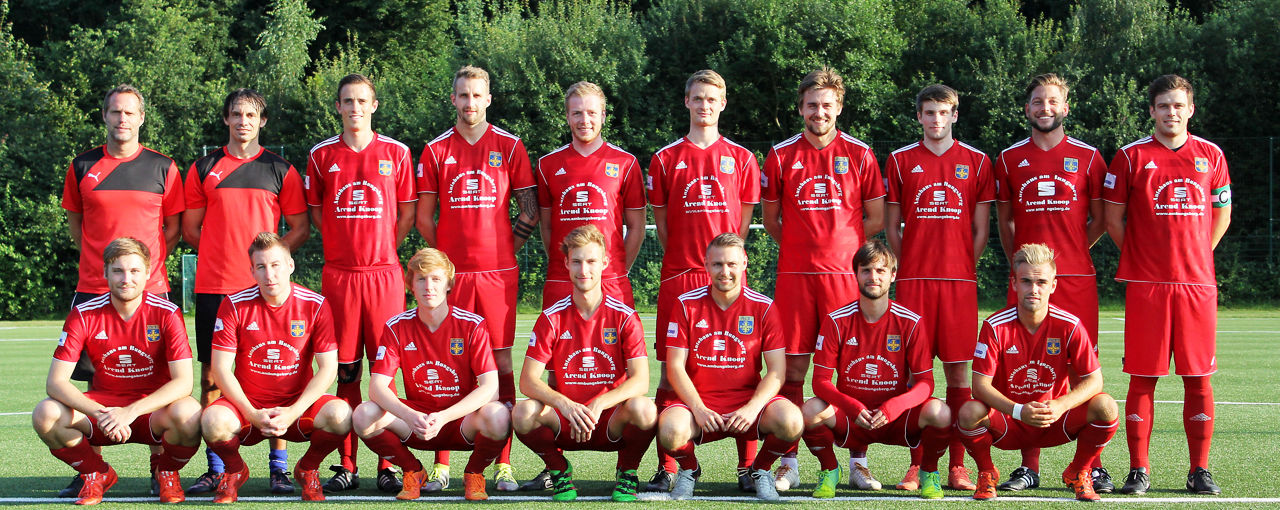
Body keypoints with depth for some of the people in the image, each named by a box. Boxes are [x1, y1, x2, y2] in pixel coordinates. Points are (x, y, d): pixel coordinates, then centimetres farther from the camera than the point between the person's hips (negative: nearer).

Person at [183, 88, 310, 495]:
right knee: (212, 375, 1)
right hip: (214, 287, 1)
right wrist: (223, 254, 5)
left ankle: (279, 468, 1)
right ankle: (215, 469, 7)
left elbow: (301, 228, 8)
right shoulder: (204, 168, 11)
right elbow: (190, 229, 14)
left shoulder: (281, 170, 8)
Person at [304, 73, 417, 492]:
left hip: (384, 273, -1)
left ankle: (387, 465, 2)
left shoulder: (396, 153, 6)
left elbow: (407, 214, 10)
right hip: (338, 273, 1)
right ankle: (346, 466, 7)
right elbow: (316, 214, 15)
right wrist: (350, 244, 8)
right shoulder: (321, 155, 8)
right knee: (345, 371, 2)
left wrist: (381, 249, 6)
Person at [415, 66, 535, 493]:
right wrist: (450, 254, 6)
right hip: (450, 274, 1)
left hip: (498, 273, -1)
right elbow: (424, 217, 11)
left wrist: (502, 248, 5)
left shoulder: (509, 147, 5)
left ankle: (503, 463, 2)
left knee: (500, 362, 0)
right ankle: (441, 464, 3)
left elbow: (531, 212, 7)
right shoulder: (436, 150, 8)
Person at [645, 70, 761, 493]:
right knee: (670, 371, -1)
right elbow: (661, 222, 11)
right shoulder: (666, 159, 9)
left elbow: (744, 220, 11)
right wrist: (685, 258, 3)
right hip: (678, 279, 0)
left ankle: (748, 466, 3)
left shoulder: (741, 158, 9)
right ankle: (666, 468, 4)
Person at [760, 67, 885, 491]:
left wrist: (839, 245, 3)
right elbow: (771, 221, 14)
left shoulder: (860, 154, 6)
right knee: (792, 368, 0)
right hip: (795, 275, 1)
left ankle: (857, 463, 7)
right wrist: (805, 246, 7)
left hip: (846, 273, 0)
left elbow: (876, 220, 8)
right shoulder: (781, 156, 7)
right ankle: (789, 464, 5)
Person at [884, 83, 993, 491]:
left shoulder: (976, 163, 8)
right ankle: (917, 463, 4)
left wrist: (963, 270, 1)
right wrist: (910, 267, 1)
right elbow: (892, 227, 10)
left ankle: (957, 466, 3)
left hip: (959, 280, 0)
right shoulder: (900, 161, 9)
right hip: (913, 281, 0)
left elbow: (980, 230, 9)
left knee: (958, 370, -1)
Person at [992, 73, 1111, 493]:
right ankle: (1029, 467, 6)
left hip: (1076, 279, -1)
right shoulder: (1009, 159, 10)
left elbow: (1100, 219, 11)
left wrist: (1071, 254, 6)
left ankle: (1093, 466, 2)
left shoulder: (1087, 158, 6)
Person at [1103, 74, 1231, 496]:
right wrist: (1141, 258, 4)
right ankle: (1138, 469, 5)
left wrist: (1193, 256, 11)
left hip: (1197, 283, 2)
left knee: (1198, 379, 2)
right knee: (1143, 378, -2)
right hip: (1146, 286, -2)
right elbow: (1113, 218, 5)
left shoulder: (1211, 156, 10)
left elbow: (1221, 215, 17)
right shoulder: (1131, 157, 2)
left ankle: (1200, 470, 9)